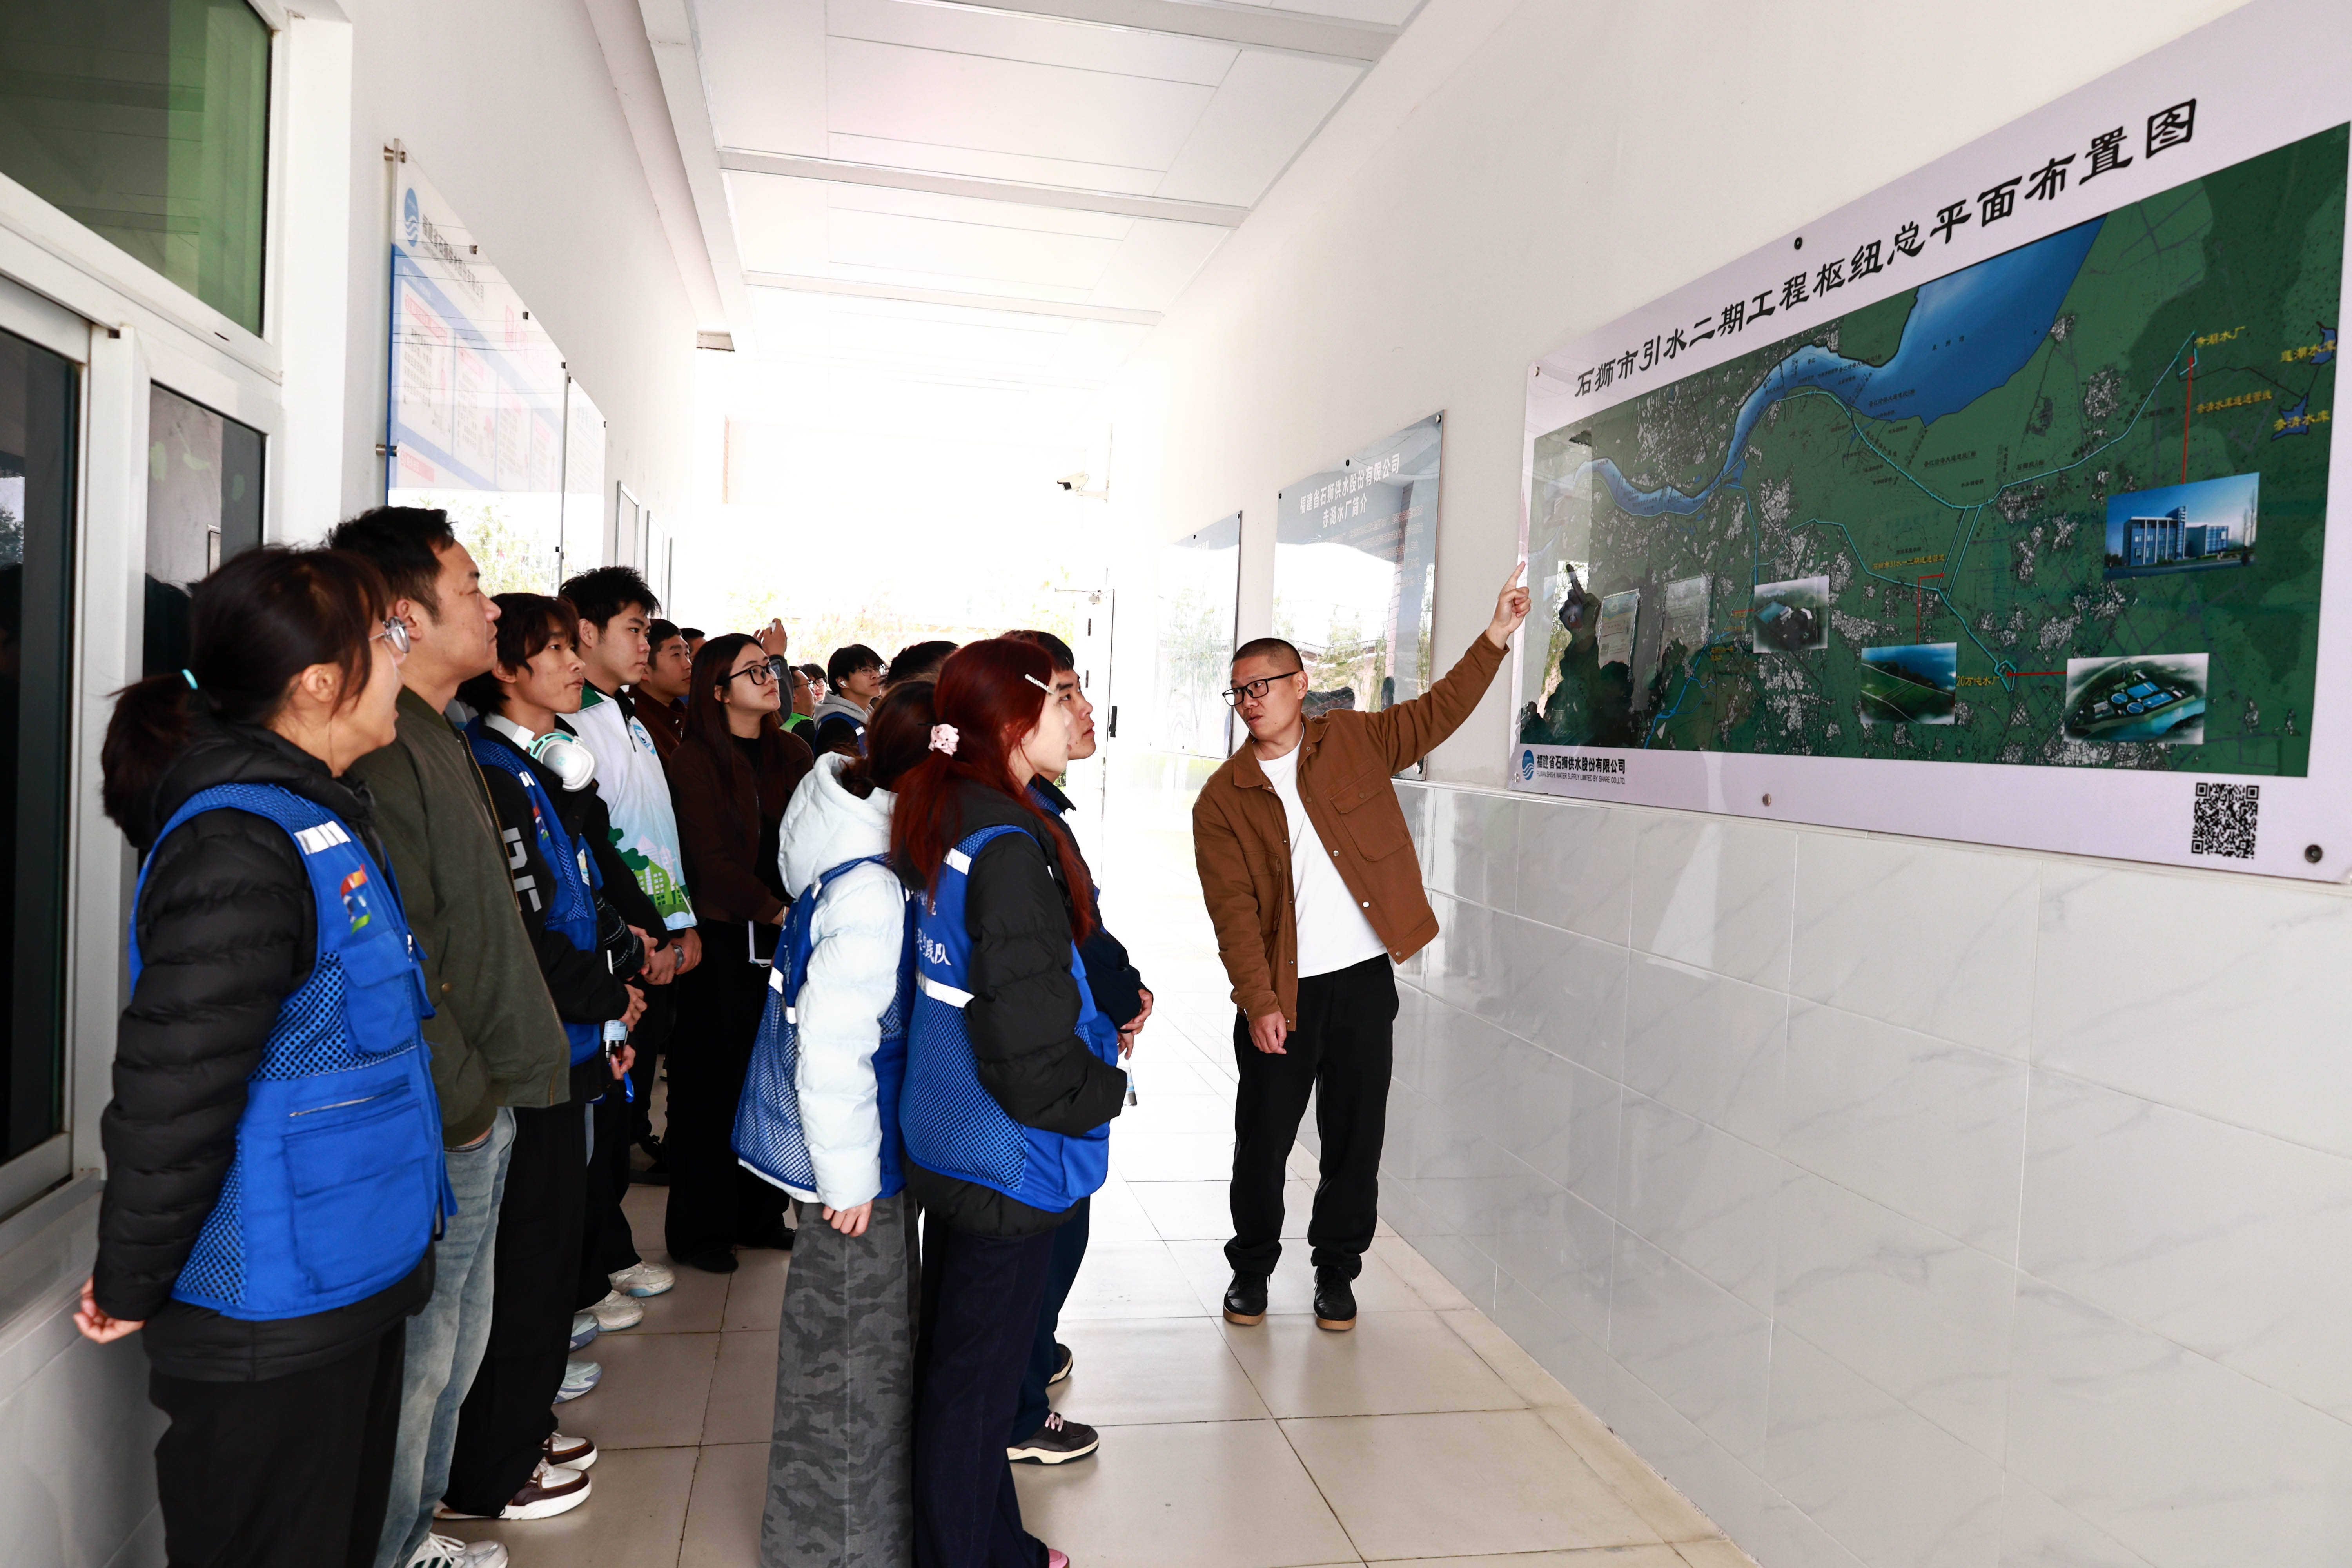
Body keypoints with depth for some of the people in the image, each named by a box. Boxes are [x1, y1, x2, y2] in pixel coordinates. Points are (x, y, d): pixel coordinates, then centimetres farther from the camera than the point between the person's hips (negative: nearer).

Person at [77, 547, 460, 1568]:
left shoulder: (323, 816, 7)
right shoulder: (240, 850, -26)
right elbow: (170, 1090, -25)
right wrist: (130, 1286, -13)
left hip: (353, 1281, 9)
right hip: (271, 1326, -9)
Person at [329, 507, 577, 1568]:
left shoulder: (435, 739, 13)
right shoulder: (380, 752, -20)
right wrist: (465, 1097, -17)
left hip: (480, 1102, 10)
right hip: (442, 1123, -10)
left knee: (454, 1347, 22)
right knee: (418, 1355, 6)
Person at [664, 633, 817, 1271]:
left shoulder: (791, 753, 12)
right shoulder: (695, 762, -5)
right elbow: (712, 860, -11)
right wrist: (777, 911, -15)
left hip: (787, 936, 5)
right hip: (724, 941, -5)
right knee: (714, 1082, 3)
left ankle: (761, 1214, 25)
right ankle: (700, 1230, 17)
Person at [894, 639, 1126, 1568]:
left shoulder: (937, 817, 3)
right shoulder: (1011, 845, -25)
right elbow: (1028, 1045, -27)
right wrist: (1107, 1090, -9)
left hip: (946, 1138, 10)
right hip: (1009, 1157, -10)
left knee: (957, 1359, 22)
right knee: (975, 1380, 7)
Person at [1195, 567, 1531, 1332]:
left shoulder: (1353, 739, 5)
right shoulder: (1222, 797, -1)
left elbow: (1438, 711, 9)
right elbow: (1233, 910, -7)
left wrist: (1496, 636, 0)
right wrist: (1258, 1003, -14)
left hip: (1365, 980, 1)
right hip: (1282, 990, -1)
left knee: (1355, 1132, 9)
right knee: (1263, 1136, 8)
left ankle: (1337, 1269, 28)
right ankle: (1252, 1268, 30)